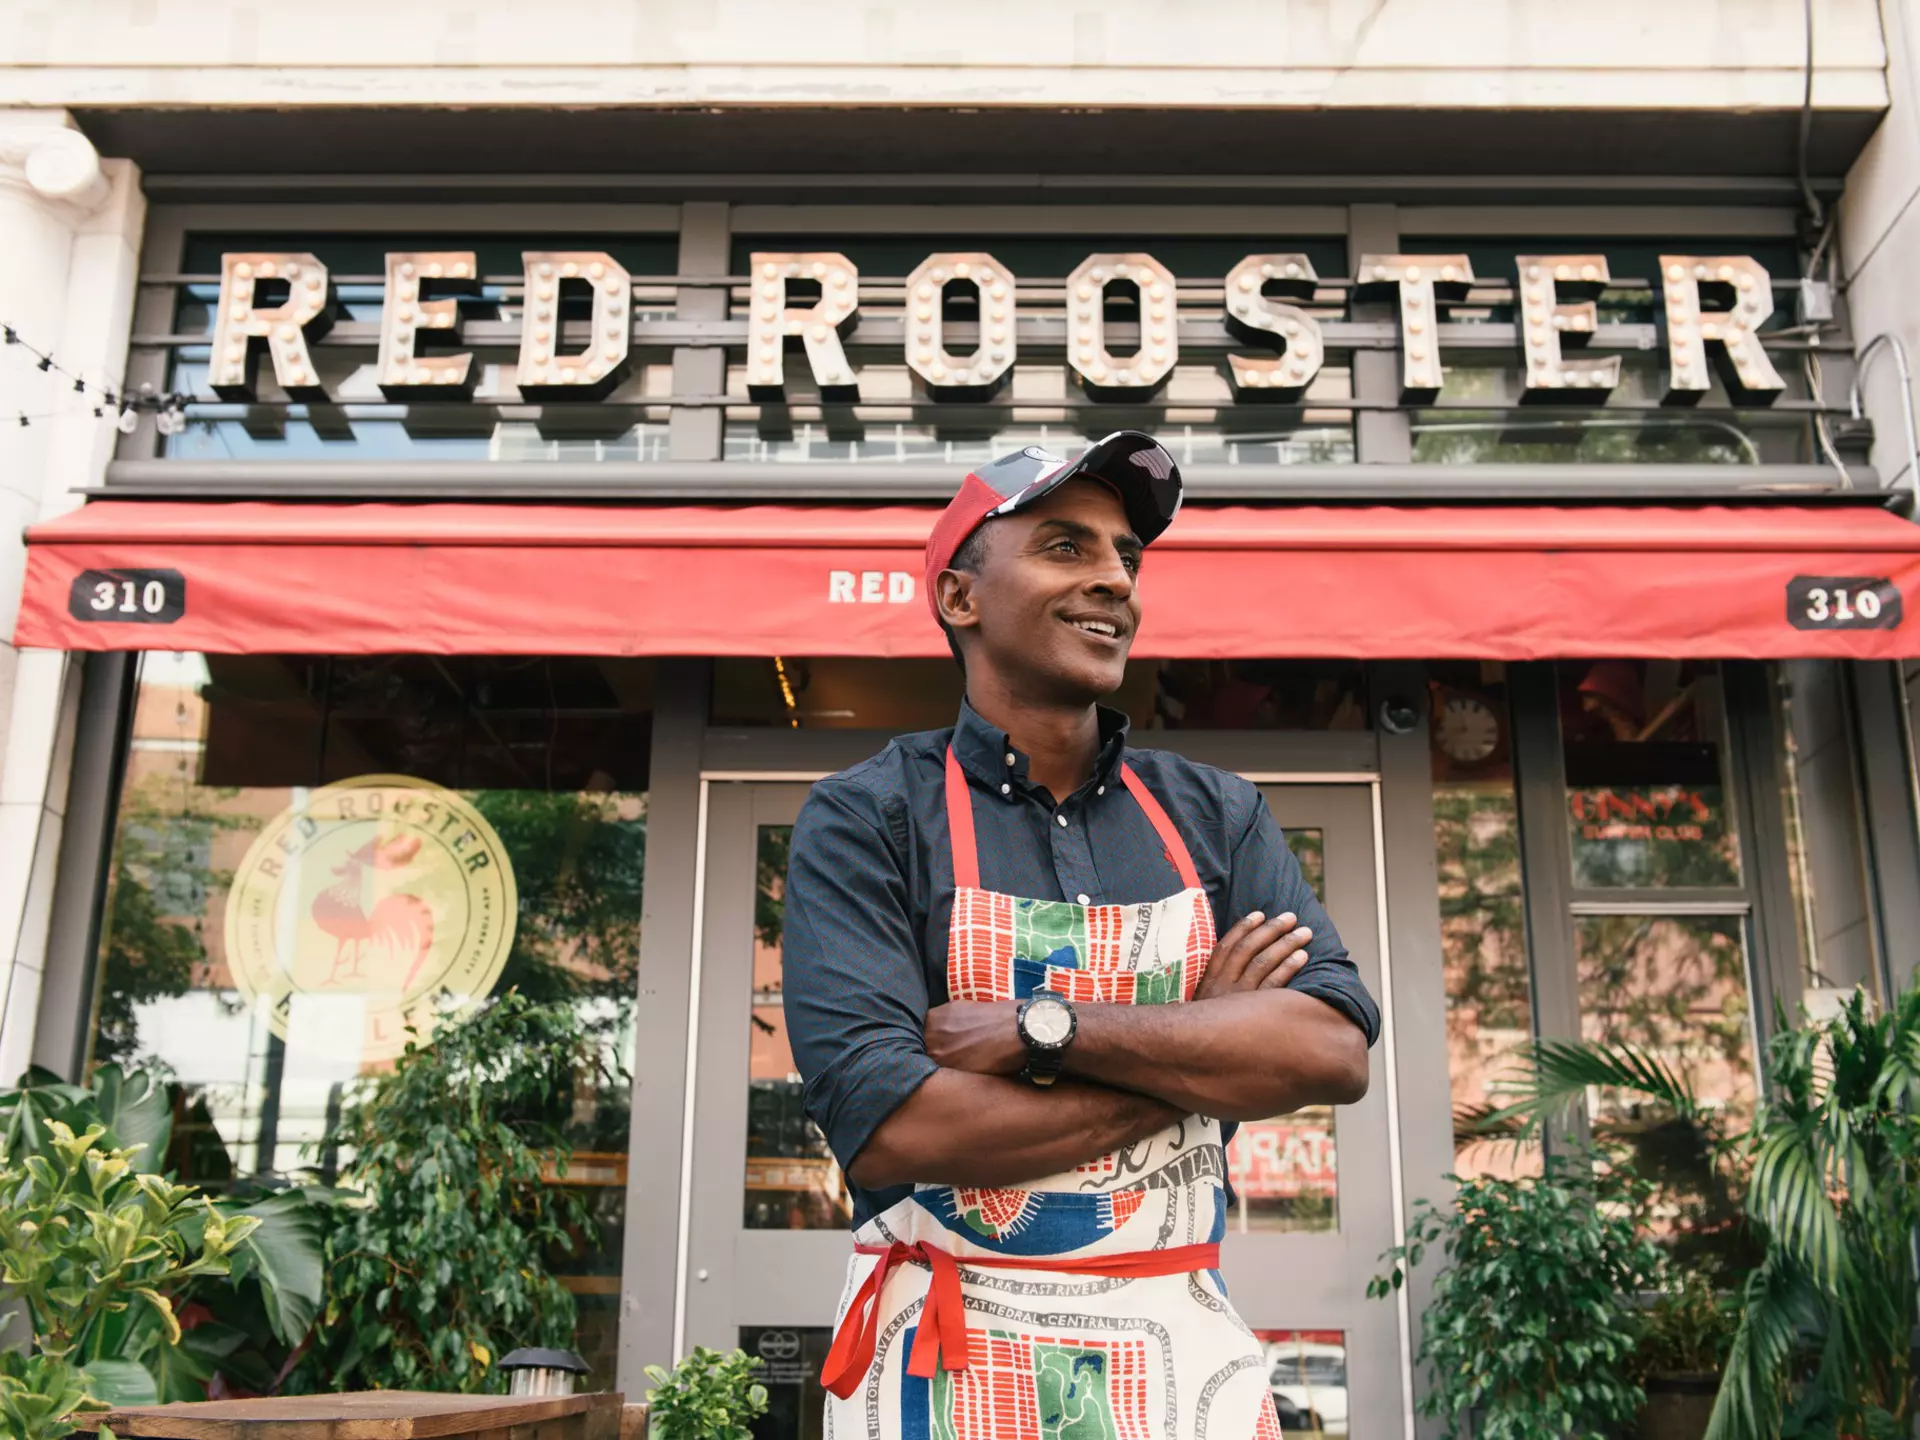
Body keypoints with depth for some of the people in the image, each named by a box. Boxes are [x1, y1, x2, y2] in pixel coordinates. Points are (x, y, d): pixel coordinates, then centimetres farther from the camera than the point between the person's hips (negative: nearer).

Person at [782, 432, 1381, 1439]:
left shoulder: (1216, 816, 5)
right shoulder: (865, 819, -6)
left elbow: (1335, 1051, -9)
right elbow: (884, 1127, -19)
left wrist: (1042, 1029, -18)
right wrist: (1200, 1049, -12)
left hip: (1186, 1355, 3)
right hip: (946, 1357, -3)